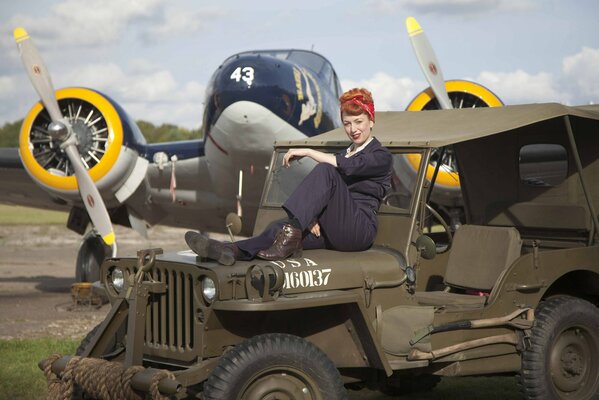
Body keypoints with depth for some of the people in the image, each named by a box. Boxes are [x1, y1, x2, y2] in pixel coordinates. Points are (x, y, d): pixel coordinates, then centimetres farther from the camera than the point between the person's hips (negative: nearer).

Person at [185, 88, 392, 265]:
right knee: (280, 227, -23)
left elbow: (348, 166, -19)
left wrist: (308, 152, -18)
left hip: (360, 231, -6)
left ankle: (291, 234, -40)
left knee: (325, 170, -27)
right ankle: (232, 251, -50)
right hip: (332, 234, 6)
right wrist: (310, 215, -5)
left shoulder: (381, 157, 4)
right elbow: (322, 193, 16)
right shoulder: (343, 154, 28)